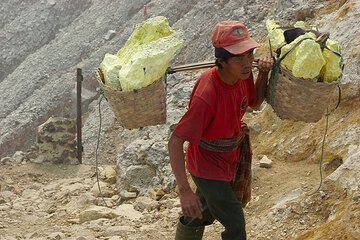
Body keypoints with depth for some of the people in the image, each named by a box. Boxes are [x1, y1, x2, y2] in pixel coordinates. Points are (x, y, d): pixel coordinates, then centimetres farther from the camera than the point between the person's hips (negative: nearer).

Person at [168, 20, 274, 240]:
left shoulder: (244, 74, -16)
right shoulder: (206, 96, -39)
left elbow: (255, 103, 7)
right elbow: (175, 142, -36)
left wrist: (264, 73, -11)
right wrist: (184, 190, -41)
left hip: (231, 160, 7)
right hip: (208, 168, -7)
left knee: (205, 214, 28)